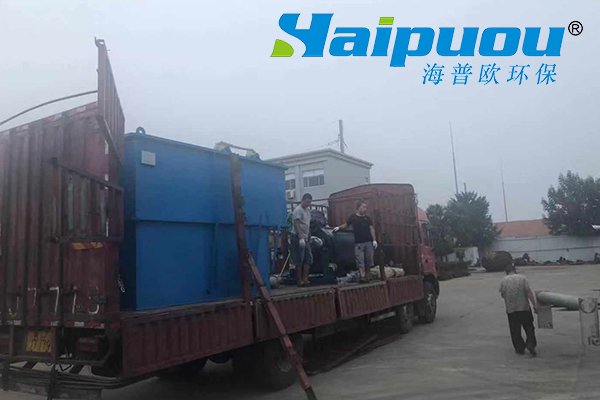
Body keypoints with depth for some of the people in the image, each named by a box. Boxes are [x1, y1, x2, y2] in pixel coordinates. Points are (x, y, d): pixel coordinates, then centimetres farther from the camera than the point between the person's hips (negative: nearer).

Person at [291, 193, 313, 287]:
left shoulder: (307, 211, 16)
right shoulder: (298, 210, -13)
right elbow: (296, 225, -21)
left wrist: (309, 237, 21)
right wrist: (301, 238, -27)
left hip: (305, 239, 9)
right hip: (298, 238, -9)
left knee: (309, 259, 7)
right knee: (299, 261, -5)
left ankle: (305, 279, 10)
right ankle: (300, 281, 0)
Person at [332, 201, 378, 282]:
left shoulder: (367, 218, 11)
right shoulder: (353, 217, 4)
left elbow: (371, 229, 8)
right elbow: (346, 225, 18)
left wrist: (374, 240, 0)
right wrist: (339, 227, 5)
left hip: (368, 242, 3)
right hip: (358, 243, -3)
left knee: (369, 260, 4)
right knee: (360, 261, -9)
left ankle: (367, 275, 16)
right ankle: (362, 276, -14)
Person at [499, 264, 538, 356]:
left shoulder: (503, 280, 5)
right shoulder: (522, 278, 1)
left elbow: (502, 294, 7)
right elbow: (528, 291, -8)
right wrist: (534, 304, -7)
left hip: (511, 308, 0)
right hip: (524, 307, 0)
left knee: (515, 330, 9)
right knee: (529, 327, 11)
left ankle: (520, 348, 13)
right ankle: (531, 345, -1)